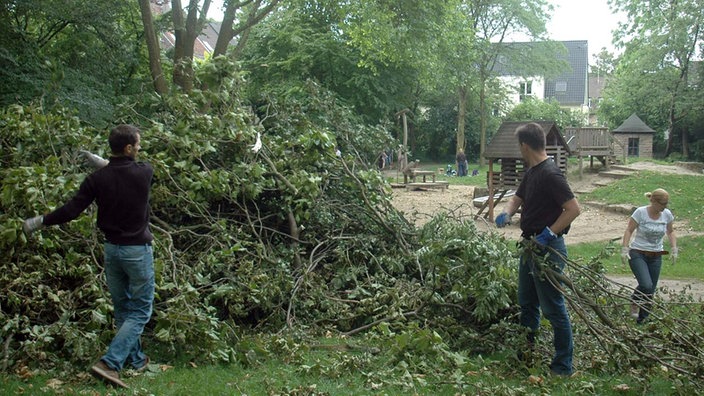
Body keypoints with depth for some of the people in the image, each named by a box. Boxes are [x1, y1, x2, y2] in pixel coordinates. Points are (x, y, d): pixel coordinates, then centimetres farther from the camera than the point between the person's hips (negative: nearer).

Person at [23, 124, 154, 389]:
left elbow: (71, 210, -9)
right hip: (137, 251, -4)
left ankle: (136, 359, 30)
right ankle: (110, 363, -9)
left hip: (111, 249, 4)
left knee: (122, 308, 19)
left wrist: (40, 222, 4)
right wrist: (102, 163, 15)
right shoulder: (144, 173, -11)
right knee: (140, 311, 3)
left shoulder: (98, 178, -7)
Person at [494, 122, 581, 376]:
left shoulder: (550, 174, -19)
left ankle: (563, 367, 8)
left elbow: (573, 209, -23)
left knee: (553, 308, -2)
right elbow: (518, 198, 22)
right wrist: (506, 213, 1)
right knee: (527, 303, 21)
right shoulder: (531, 172, 10)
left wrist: (550, 233, -22)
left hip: (548, 249, -10)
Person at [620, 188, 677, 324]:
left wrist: (674, 249, 5)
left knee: (651, 291, 5)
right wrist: (624, 249, -15)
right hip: (638, 254, -4)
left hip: (656, 257, 5)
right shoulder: (640, 212, -13)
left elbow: (670, 232, 15)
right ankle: (635, 303, 6)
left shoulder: (667, 214, -1)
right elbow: (629, 231, -7)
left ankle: (642, 321, 17)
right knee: (646, 285, -23)